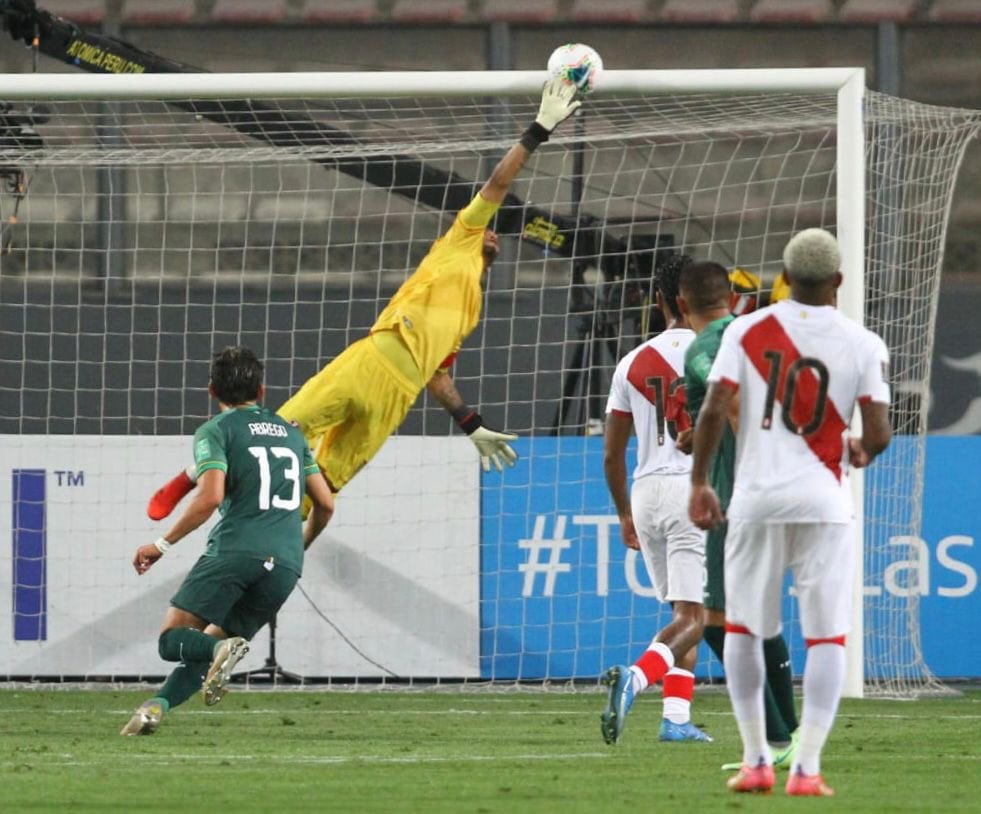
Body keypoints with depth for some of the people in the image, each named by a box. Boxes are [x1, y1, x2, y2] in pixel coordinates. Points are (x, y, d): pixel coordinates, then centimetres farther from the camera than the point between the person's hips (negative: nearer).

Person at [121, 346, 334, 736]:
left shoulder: (215, 430, 5)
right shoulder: (291, 432, 23)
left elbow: (211, 497, -10)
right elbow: (325, 503, 22)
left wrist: (163, 544, -1)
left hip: (234, 552, -5)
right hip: (285, 564, 5)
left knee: (172, 639, 1)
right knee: (208, 645, 13)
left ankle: (222, 650, -30)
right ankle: (157, 706, -10)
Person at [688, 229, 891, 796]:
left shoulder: (747, 331, 0)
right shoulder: (862, 345, -2)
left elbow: (714, 410, -6)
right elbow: (878, 434, -6)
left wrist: (700, 483, 4)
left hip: (757, 499, 1)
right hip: (824, 503, -1)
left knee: (743, 630, 15)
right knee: (826, 637, 4)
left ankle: (757, 761, 14)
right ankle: (807, 769, -4)